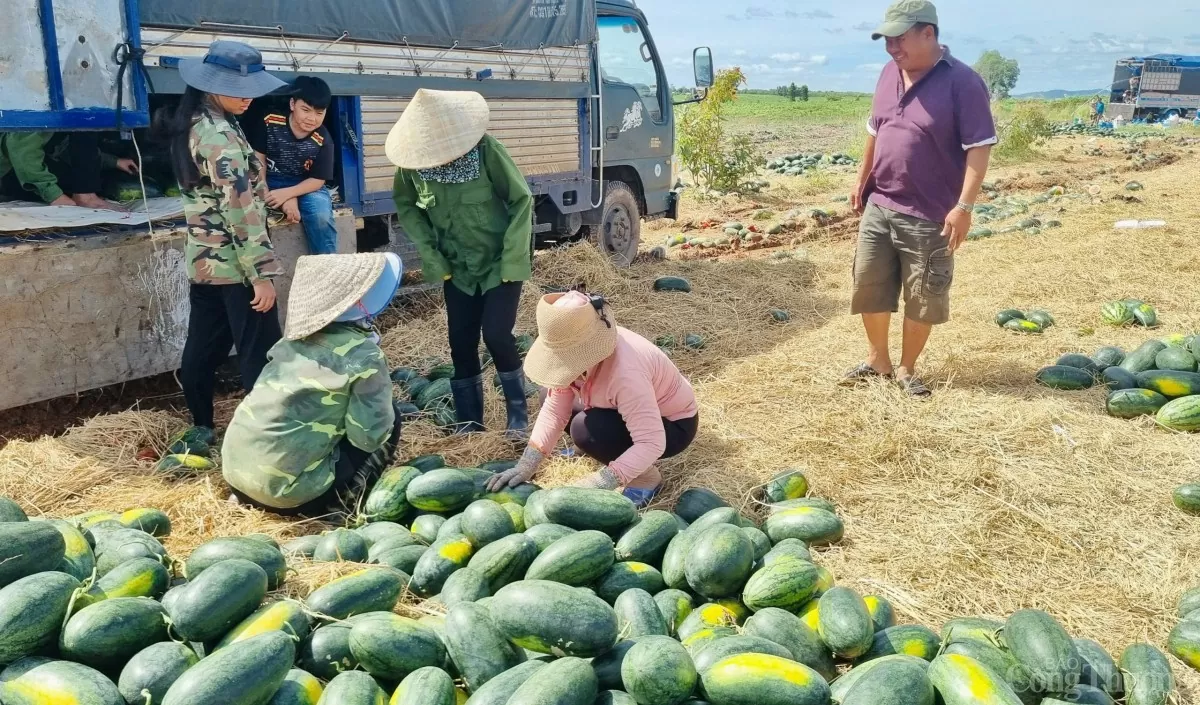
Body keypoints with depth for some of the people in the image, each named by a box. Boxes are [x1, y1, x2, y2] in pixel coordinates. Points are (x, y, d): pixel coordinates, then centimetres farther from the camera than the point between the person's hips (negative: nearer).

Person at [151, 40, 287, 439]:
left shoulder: (191, 125, 10)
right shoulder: (220, 136, -18)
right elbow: (240, 209, -22)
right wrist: (262, 272, -22)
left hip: (204, 259, 9)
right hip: (234, 263, -9)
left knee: (203, 347, 16)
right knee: (260, 355, -3)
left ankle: (201, 430, 29)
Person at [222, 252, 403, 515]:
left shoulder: (295, 338, 7)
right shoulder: (363, 357, -11)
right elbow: (369, 436, -12)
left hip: (236, 470, 6)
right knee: (390, 424, 7)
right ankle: (336, 503, 3)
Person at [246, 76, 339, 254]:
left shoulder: (322, 140, -12)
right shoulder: (269, 123, -14)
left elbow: (318, 180, -8)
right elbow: (258, 161, -9)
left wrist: (287, 193, -25)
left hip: (304, 186, 0)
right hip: (269, 181, 0)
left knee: (321, 212, -29)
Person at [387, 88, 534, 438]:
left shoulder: (485, 148, -22)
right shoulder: (413, 162, -12)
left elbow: (521, 199, -14)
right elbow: (405, 206, 4)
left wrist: (512, 259, -16)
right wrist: (432, 257, -4)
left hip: (500, 262, -3)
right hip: (457, 267, 4)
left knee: (496, 334, -13)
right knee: (461, 343, 3)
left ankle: (518, 414, 8)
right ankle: (469, 423, 19)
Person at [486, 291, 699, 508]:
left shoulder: (626, 373, -41)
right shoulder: (574, 348, -18)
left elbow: (651, 444, -40)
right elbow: (555, 409, -14)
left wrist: (598, 484, -44)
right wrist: (526, 466, -23)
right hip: (625, 411, 8)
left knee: (586, 429, -28)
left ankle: (646, 477, -6)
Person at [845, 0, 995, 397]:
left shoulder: (962, 82, -13)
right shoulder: (889, 74, 7)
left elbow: (979, 148, -15)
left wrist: (964, 207, -21)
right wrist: (862, 181, 18)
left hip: (928, 217, -6)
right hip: (877, 207, 6)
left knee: (922, 299, 6)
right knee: (869, 287, 11)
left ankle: (906, 369, 22)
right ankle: (877, 360, 28)